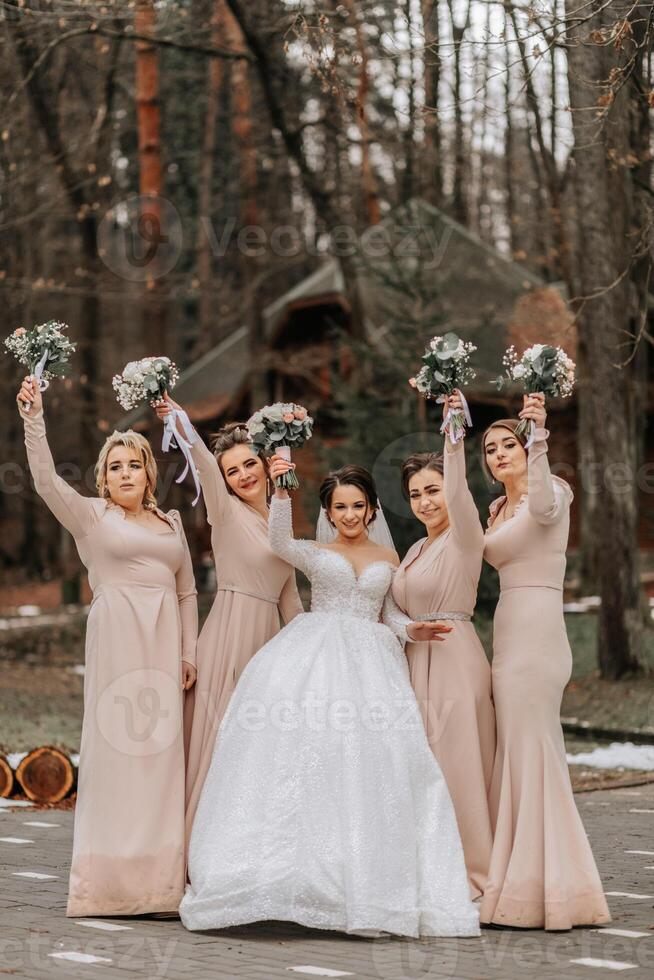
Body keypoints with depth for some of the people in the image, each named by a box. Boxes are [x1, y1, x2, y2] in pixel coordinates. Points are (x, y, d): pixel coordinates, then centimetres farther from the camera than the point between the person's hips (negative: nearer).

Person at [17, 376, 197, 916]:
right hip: (117, 638, -4)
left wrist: (189, 652, 9)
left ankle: (157, 878, 6)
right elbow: (47, 480, -10)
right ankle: (109, 879, -2)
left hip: (164, 643, 4)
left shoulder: (171, 521, 17)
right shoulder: (92, 516, 5)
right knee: (115, 746, -6)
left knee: (162, 750, 1)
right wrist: (34, 419, -21)